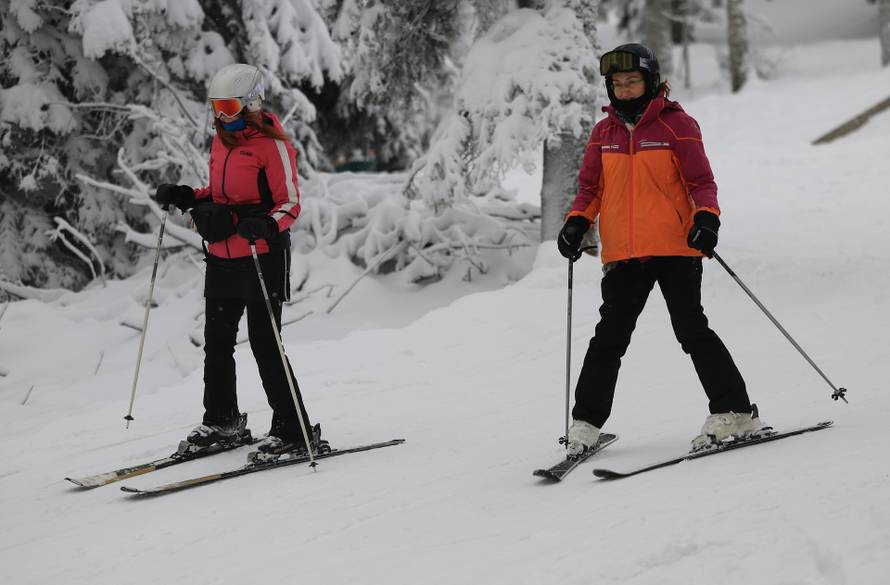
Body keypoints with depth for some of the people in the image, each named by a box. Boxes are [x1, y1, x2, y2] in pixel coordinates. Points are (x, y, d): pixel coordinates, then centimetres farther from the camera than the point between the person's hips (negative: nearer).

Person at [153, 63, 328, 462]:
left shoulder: (272, 144, -12)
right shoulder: (222, 141, 12)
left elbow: (291, 204, -13)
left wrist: (265, 226, -32)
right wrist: (186, 198, 8)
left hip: (262, 255, -8)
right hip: (222, 257, 8)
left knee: (264, 343, -9)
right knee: (217, 340, 14)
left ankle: (294, 432, -3)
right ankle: (222, 422, 30)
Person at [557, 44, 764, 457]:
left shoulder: (677, 124, -1)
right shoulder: (604, 132, 12)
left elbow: (701, 181, -2)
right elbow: (591, 187, 17)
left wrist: (706, 217, -19)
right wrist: (577, 222, 0)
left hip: (675, 248, -4)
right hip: (623, 253, 4)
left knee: (691, 329, -6)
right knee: (609, 337, 3)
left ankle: (734, 411, 2)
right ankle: (586, 422, 10)